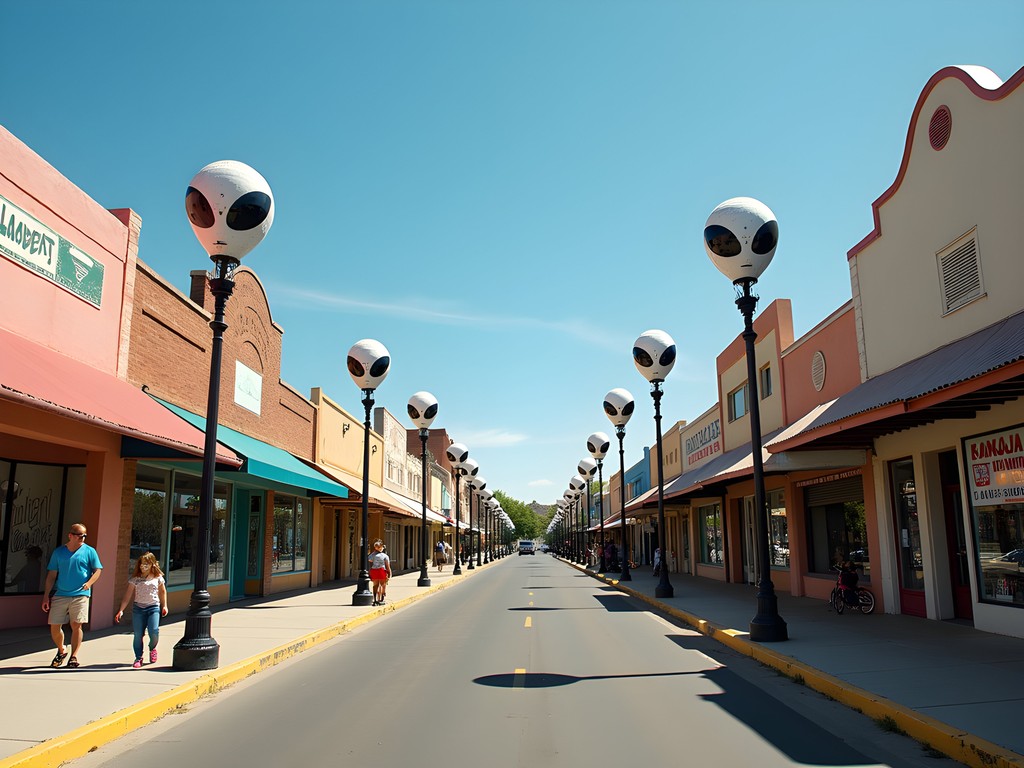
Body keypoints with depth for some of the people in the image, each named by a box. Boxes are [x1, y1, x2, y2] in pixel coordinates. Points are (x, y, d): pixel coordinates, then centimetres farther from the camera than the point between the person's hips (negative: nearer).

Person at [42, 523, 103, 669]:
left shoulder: (89, 551, 4)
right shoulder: (58, 552, 9)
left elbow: (98, 570, 3)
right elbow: (51, 575, 11)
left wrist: (89, 583, -15)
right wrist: (46, 596, 6)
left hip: (80, 595, -2)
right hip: (60, 595, 2)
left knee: (76, 625, -6)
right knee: (54, 626, 2)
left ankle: (74, 656, 6)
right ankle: (61, 652, 28)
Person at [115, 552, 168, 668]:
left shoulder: (158, 578, 5)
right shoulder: (135, 579, 3)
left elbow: (162, 591, 18)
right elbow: (128, 595, 1)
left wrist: (164, 606, 16)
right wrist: (121, 610, -6)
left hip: (153, 607, -1)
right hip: (138, 608, 1)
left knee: (154, 632, -14)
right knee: (138, 635, 0)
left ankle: (152, 648, 17)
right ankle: (138, 658, 14)